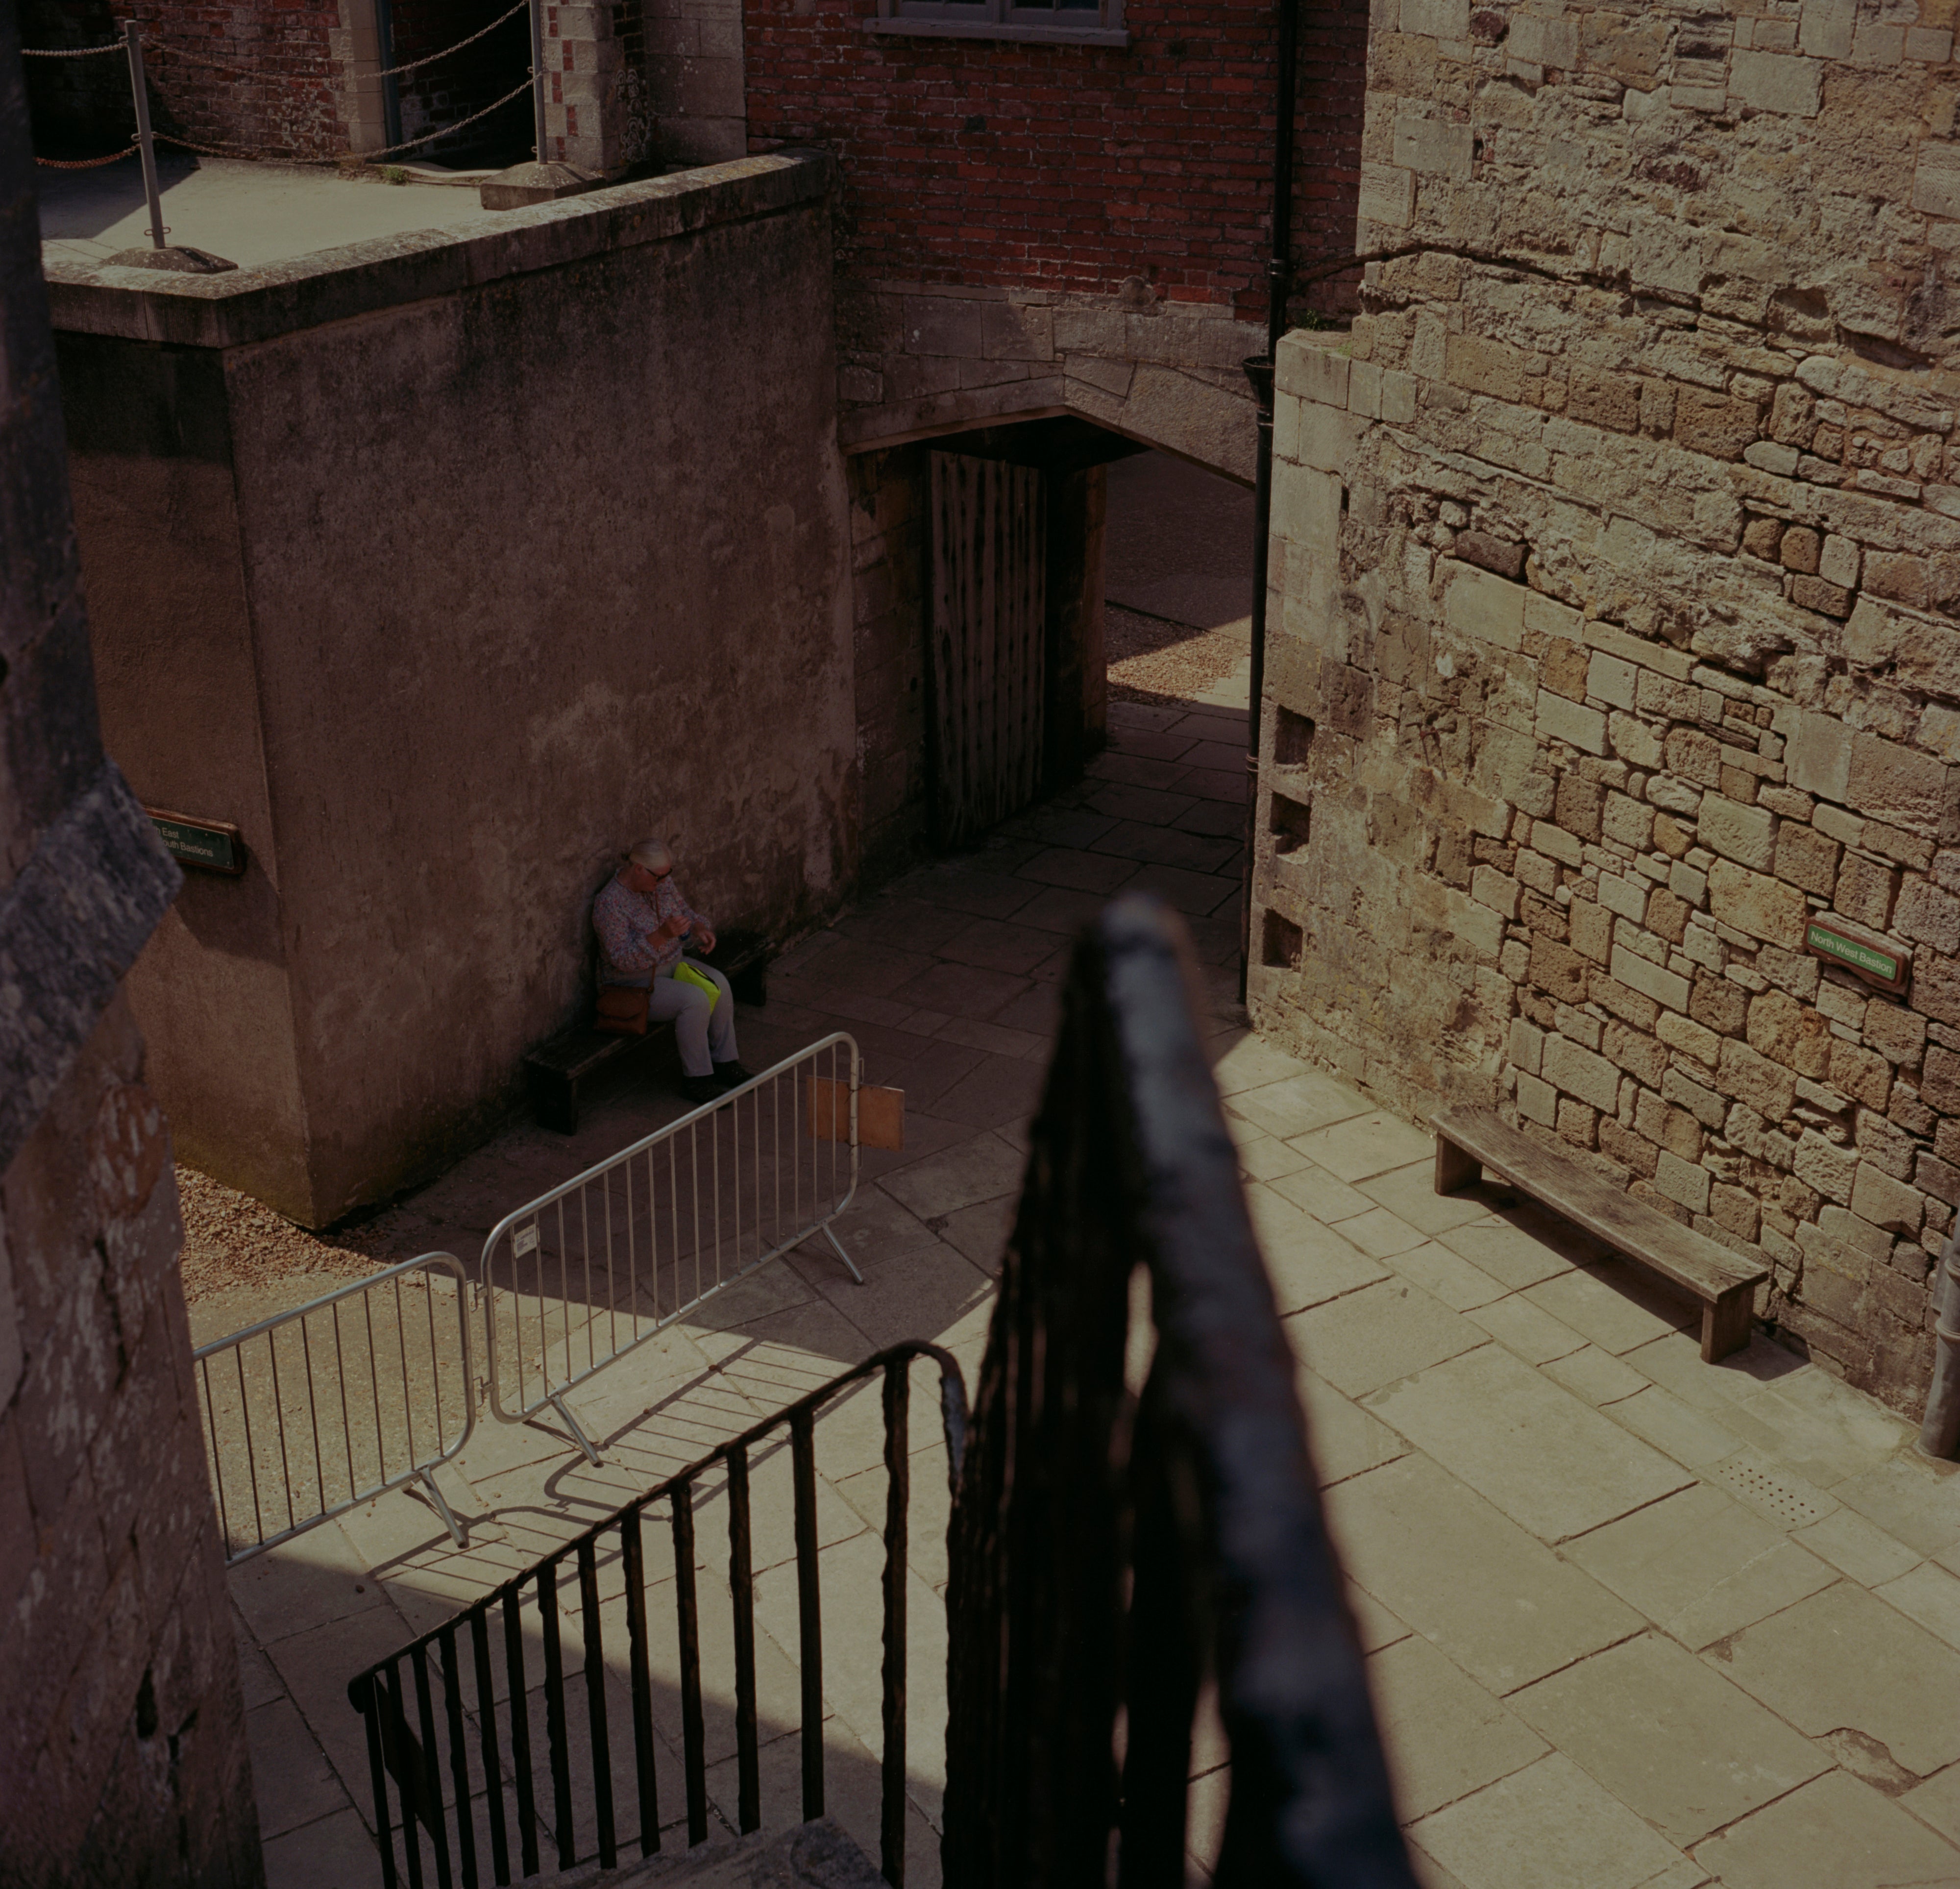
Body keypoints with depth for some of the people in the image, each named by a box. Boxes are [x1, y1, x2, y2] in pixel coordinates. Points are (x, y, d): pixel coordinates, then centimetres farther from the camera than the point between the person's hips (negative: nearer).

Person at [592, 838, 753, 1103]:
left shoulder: (662, 882, -2)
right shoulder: (609, 904, -25)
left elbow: (685, 912, 13)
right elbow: (622, 959, -29)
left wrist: (700, 930, -10)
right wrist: (662, 935, -40)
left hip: (671, 963, 8)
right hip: (634, 983, -8)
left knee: (719, 984, -14)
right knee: (694, 999, -27)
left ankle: (724, 1062, -1)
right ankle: (696, 1079, -14)